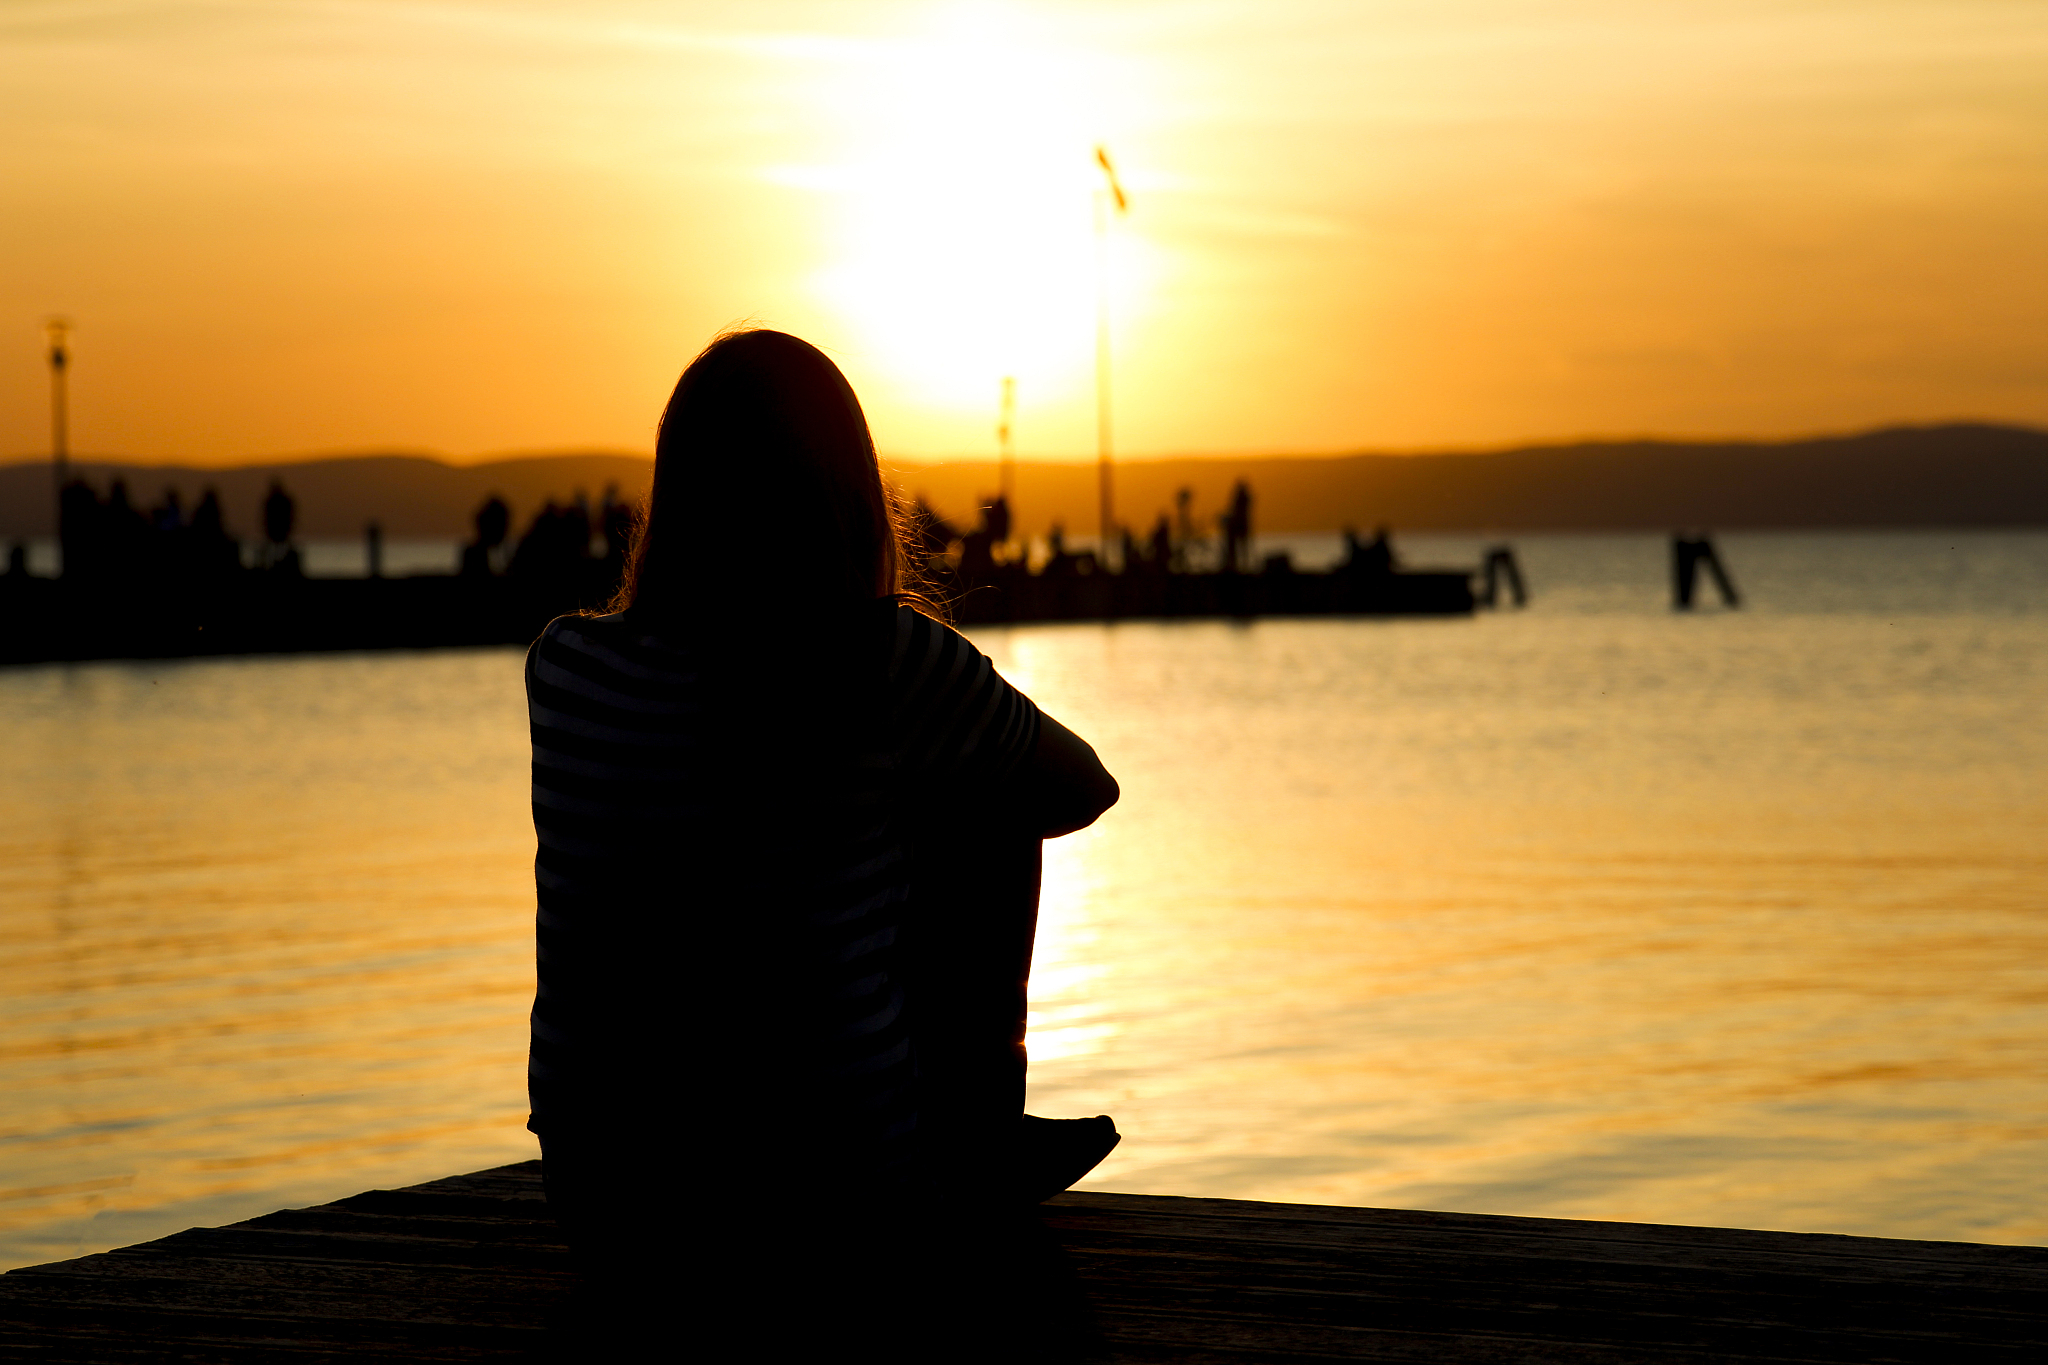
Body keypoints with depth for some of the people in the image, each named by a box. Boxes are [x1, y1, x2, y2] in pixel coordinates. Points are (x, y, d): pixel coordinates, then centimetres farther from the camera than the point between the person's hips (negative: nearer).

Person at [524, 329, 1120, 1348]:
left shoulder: (564, 666, -3)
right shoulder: (885, 665, -14)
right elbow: (1083, 789, 8)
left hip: (605, 1212, 4)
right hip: (822, 1216, -4)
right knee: (981, 807, 14)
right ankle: (976, 1141, 30)